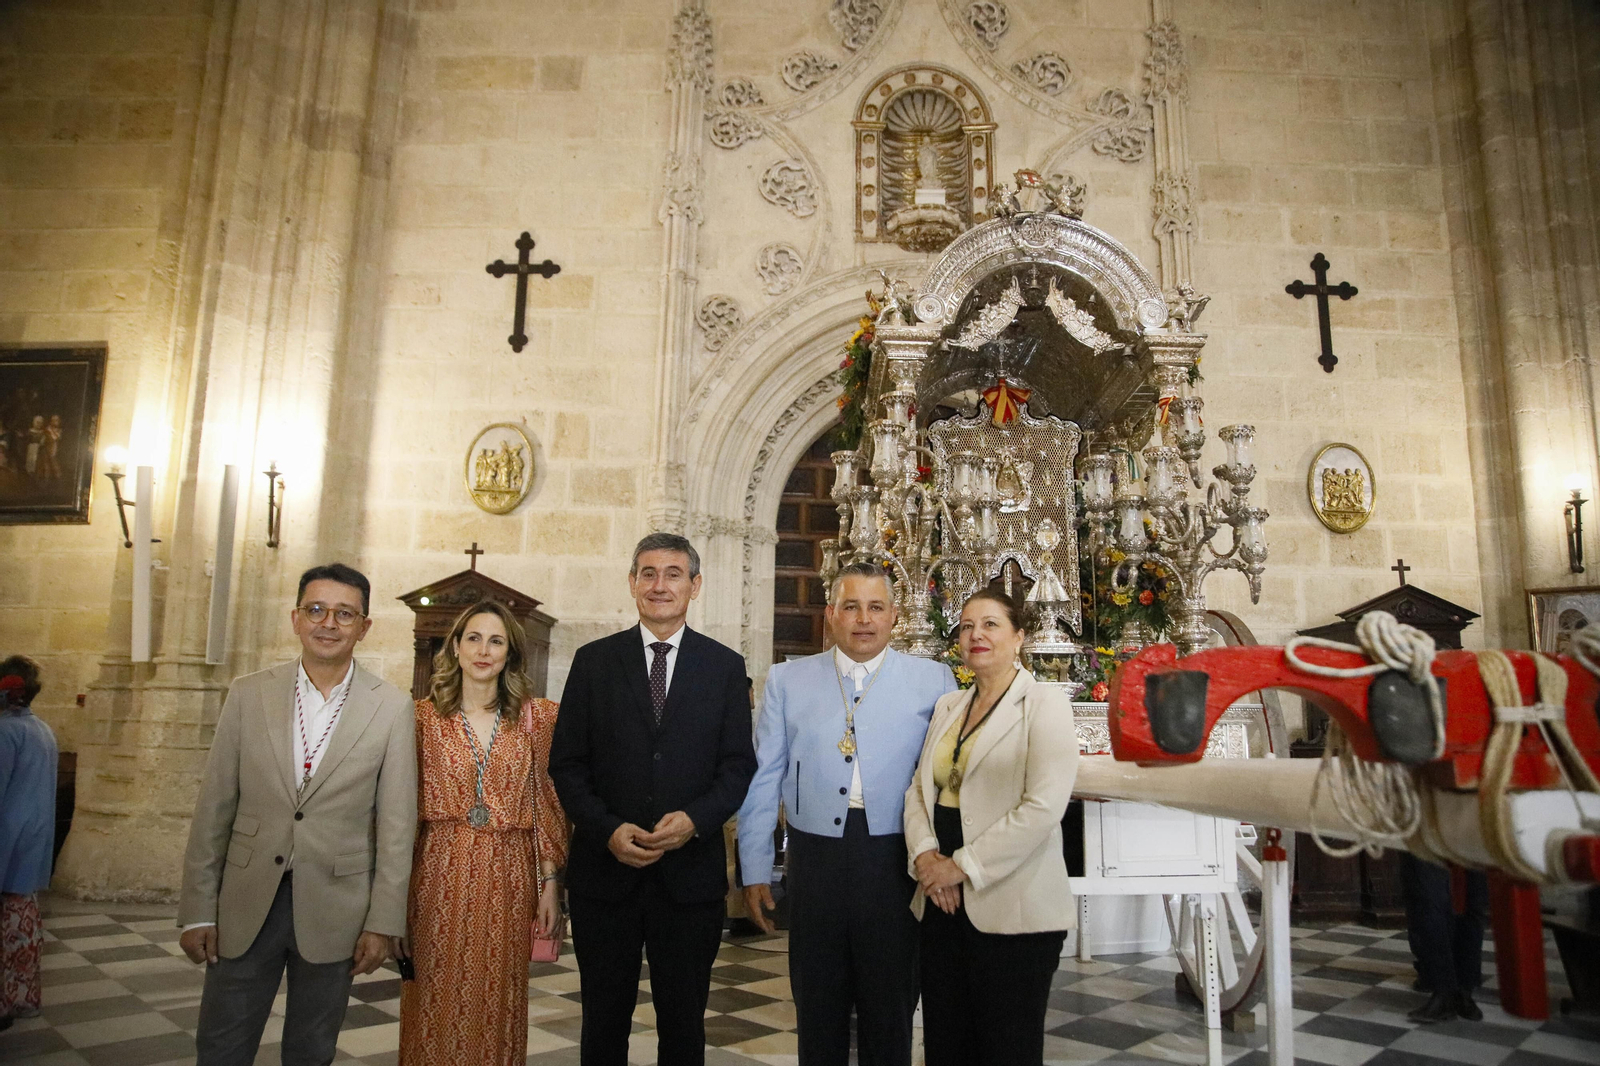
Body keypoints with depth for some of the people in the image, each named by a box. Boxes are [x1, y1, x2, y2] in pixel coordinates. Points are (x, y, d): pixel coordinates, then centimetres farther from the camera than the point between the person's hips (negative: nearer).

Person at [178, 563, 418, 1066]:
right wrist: (198, 910, 1)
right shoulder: (248, 694, -1)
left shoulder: (392, 708, -6)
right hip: (246, 905, 1)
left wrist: (382, 923, -6)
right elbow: (214, 809, 2)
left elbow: (396, 823, -5)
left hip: (333, 911, -1)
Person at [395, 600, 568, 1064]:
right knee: (436, 1007, 8)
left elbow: (547, 802, 5)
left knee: (497, 1007, 10)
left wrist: (550, 883, 0)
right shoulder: (424, 716, 1)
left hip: (508, 879, 1)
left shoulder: (537, 718, 4)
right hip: (439, 875, -1)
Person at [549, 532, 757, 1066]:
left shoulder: (725, 666, 2)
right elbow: (566, 763, 0)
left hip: (691, 874, 0)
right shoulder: (593, 661, 2)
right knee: (603, 1023, 15)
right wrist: (607, 829, -13)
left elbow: (738, 764, 0)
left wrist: (695, 819, -16)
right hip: (605, 870, 0)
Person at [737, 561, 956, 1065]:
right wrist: (755, 869, 2)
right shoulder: (787, 680, 4)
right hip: (815, 856, 1)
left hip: (896, 859, -1)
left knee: (891, 1009, 15)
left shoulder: (933, 680, 0)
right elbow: (762, 778, 4)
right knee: (817, 1006, 15)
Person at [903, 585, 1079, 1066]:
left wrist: (962, 865, -16)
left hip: (1010, 910, -6)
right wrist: (926, 854, -8)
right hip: (943, 903, 6)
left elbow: (1043, 806, -17)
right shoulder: (948, 706, 13)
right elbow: (919, 789, 11)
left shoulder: (1043, 704, -7)